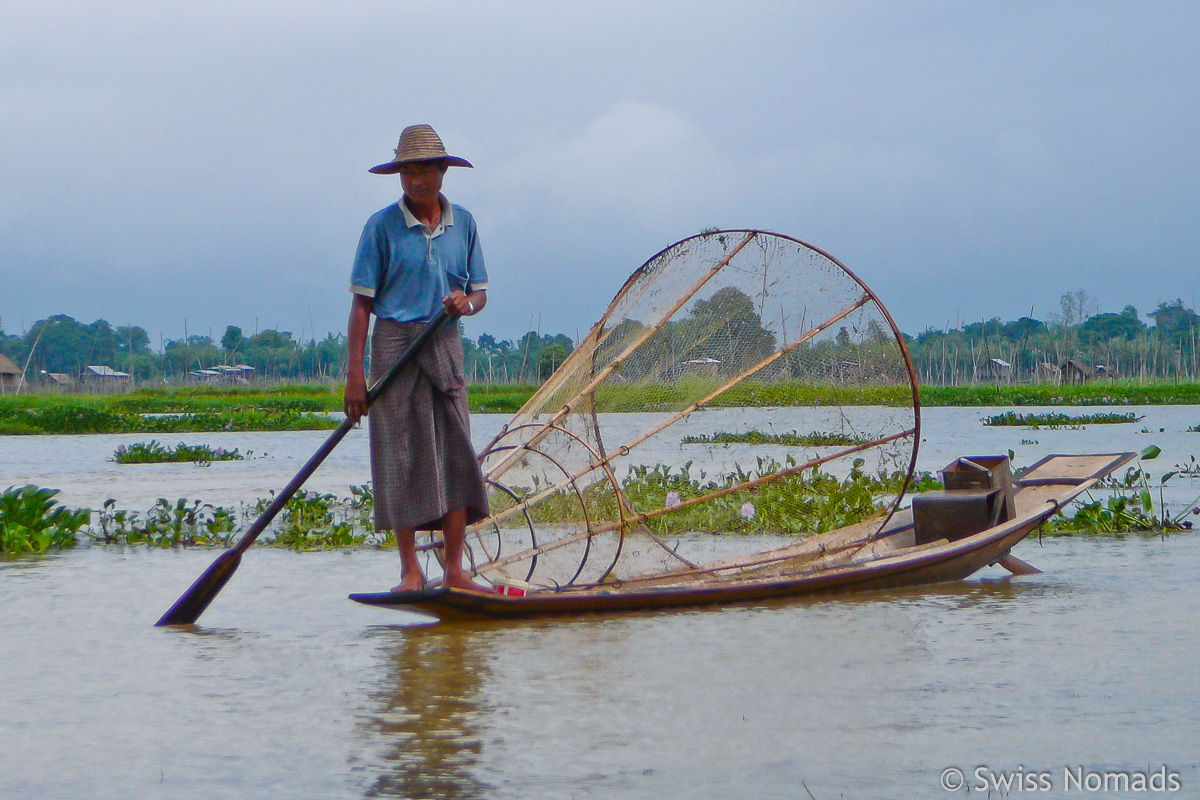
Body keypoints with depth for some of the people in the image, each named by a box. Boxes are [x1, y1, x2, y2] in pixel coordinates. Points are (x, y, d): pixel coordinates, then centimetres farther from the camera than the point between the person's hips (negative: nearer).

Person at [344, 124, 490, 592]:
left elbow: (480, 293, 15)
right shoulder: (382, 226, -2)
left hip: (445, 346, 3)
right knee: (402, 456, -4)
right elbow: (362, 302, -4)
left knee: (455, 454, -2)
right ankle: (410, 571, 3)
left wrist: (467, 302, -11)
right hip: (395, 343, -3)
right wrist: (354, 373, -11)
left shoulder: (462, 223, 9)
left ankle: (454, 570, 0)